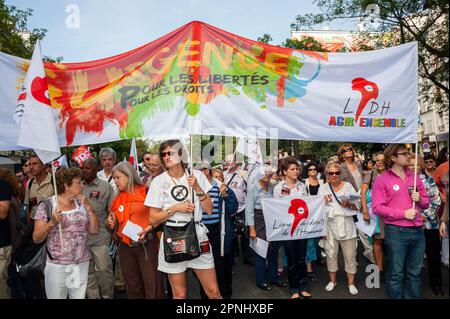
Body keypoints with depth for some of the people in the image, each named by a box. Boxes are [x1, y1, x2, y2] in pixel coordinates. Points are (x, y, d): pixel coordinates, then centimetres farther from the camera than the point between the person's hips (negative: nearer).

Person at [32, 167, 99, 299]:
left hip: (82, 264, 4)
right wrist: (52, 222, -23)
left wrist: (89, 208, -6)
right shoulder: (46, 205, -8)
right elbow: (36, 239, -7)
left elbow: (94, 230, 3)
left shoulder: (81, 204, 4)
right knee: (56, 297, 9)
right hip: (57, 266, -3)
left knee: (80, 296, 12)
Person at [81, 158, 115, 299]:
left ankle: (108, 296, 23)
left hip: (100, 237, -3)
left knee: (104, 269, 4)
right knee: (88, 272, 12)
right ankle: (93, 296, 27)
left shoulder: (105, 186, -2)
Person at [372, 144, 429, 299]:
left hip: (418, 231, 5)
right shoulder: (382, 180, -6)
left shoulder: (414, 177, 11)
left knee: (415, 272, 15)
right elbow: (377, 208, -13)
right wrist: (404, 213, -16)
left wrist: (419, 199, -4)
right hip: (396, 232, -5)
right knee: (396, 274, 4)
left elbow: (426, 203, 18)